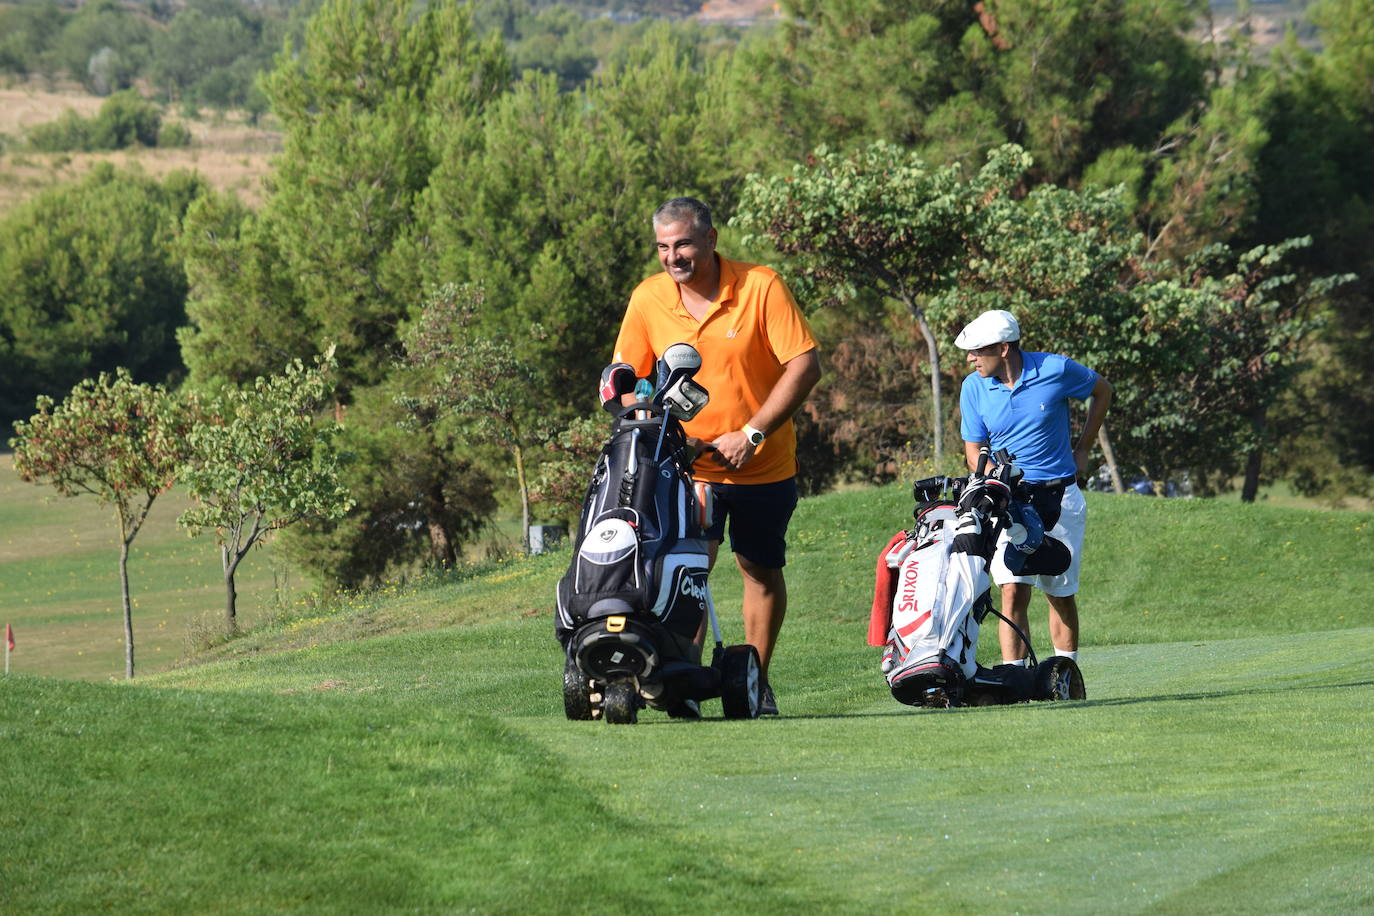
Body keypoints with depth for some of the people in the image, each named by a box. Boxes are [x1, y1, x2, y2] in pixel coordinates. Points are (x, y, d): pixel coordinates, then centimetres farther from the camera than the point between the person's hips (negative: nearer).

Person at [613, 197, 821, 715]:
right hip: (689, 467, 0)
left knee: (762, 571, 11)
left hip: (764, 464, 0)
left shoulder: (761, 288, -12)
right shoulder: (647, 300, -4)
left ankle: (756, 681, 25)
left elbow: (805, 366, -14)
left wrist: (750, 434, -18)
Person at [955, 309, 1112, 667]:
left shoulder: (1056, 370, -8)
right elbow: (974, 451, 4)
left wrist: (1082, 450, 9)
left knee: (1061, 594, 8)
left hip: (1059, 497, 0)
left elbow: (1102, 391, 11)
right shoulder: (974, 388, -2)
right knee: (1013, 592, -13)